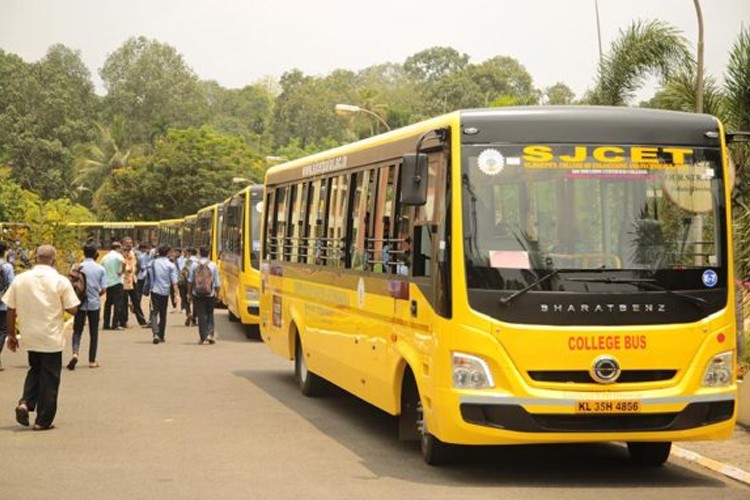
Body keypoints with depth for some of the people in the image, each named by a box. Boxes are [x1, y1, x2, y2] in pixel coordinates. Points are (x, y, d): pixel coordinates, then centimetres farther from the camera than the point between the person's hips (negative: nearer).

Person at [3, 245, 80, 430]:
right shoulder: (61, 281, -11)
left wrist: (11, 335, 11)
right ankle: (43, 421, 11)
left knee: (35, 370, 24)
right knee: (49, 378, 8)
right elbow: (72, 309, -11)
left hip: (29, 337, 3)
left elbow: (11, 309, 1)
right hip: (52, 338, -3)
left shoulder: (20, 279, -3)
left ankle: (25, 403, 2)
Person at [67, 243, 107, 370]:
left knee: (77, 330, 5)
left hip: (81, 304, 0)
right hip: (94, 304, 0)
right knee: (93, 332, 10)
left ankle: (75, 353, -20)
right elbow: (103, 289, -5)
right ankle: (92, 361, 13)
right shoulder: (100, 269, -3)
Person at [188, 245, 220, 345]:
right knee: (209, 314, 14)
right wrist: (217, 293, 13)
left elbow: (190, 281, 1)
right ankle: (210, 333, -1)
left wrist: (189, 293, 11)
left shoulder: (195, 265, -4)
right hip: (210, 294, 0)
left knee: (201, 315, 4)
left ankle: (203, 337, 3)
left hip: (197, 294, 0)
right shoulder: (213, 265, -3)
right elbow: (217, 282, 2)